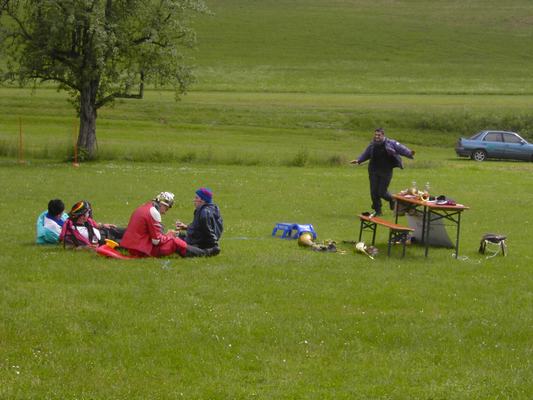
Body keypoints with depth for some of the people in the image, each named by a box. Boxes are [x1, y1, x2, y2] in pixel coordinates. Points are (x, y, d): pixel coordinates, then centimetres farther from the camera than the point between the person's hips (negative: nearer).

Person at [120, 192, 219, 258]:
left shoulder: (143, 208, 16)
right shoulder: (153, 212, -14)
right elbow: (156, 240, -15)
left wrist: (166, 235, 13)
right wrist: (168, 236, 3)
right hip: (142, 250, -9)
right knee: (175, 243, -5)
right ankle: (205, 253, 1)